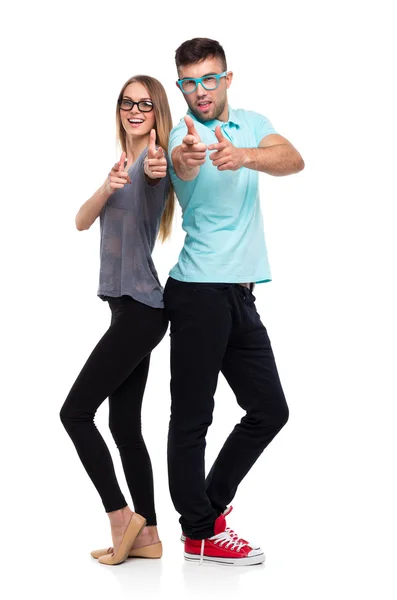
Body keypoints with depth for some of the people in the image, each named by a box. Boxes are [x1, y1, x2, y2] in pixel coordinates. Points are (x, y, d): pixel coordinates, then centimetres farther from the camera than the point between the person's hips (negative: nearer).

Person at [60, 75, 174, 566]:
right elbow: (81, 221, 3)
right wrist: (108, 187, -18)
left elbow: (155, 173, -35)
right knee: (125, 424, 8)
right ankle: (147, 537, 13)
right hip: (128, 308, 9)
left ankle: (121, 517, 0)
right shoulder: (123, 164, 17)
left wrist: (153, 169, -60)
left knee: (75, 412, -7)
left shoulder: (155, 160, -8)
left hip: (141, 310, -9)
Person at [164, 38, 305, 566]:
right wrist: (185, 157, -57)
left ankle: (210, 503, 25)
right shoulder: (184, 134, -7)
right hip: (200, 291, -7)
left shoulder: (251, 125, 11)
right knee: (193, 417, -1)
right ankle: (200, 533, 11)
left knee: (270, 409, 12)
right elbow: (184, 165, -32)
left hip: (240, 294, 7)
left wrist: (246, 156, -32)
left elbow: (293, 160, -10)